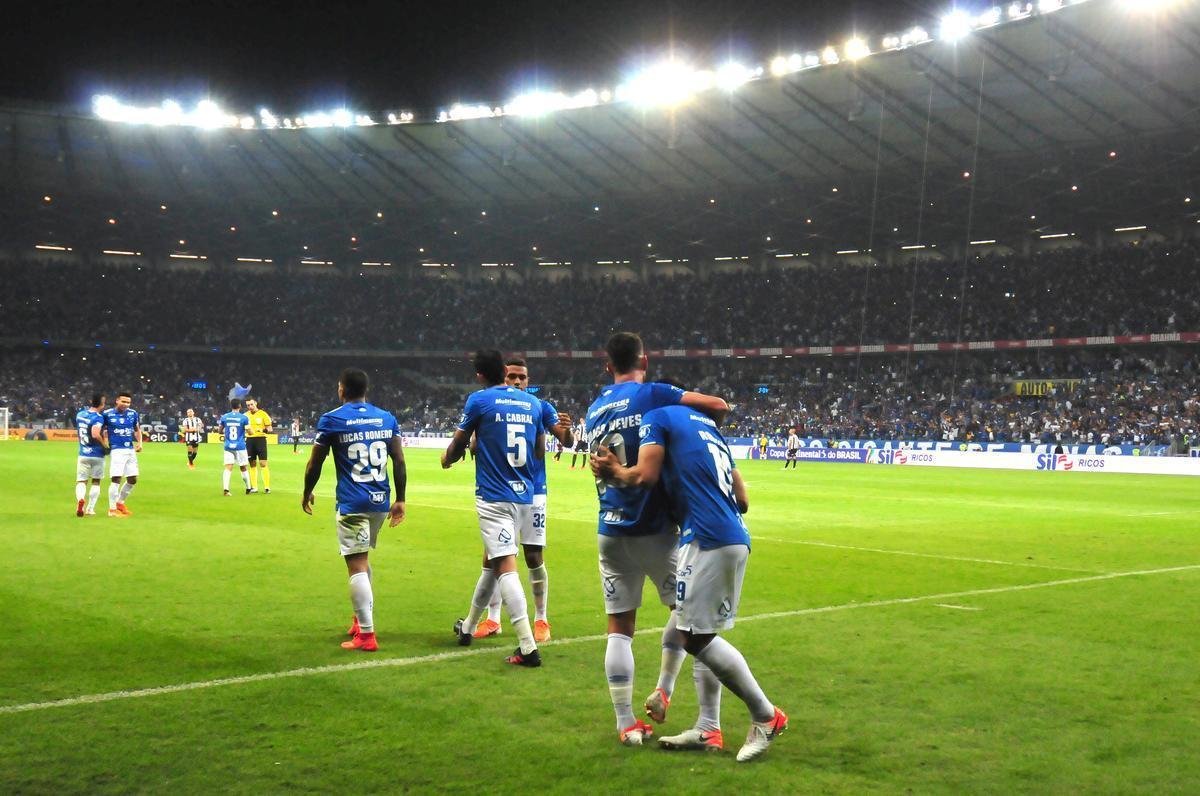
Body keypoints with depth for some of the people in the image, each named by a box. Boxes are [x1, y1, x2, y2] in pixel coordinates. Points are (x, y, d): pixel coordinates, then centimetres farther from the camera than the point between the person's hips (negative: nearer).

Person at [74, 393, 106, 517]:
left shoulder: (80, 414, 5)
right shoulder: (98, 417, -16)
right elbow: (95, 435, -30)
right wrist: (104, 445, -15)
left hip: (83, 454, 4)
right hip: (97, 454, -4)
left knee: (81, 481, 5)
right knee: (96, 482, 14)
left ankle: (80, 499, -25)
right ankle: (90, 508, 12)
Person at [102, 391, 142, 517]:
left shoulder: (133, 414, 7)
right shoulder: (107, 414, -4)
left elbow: (137, 430, 20)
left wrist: (139, 443, 5)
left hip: (130, 450, 5)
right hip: (116, 450, -5)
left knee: (132, 480, 9)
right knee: (116, 479, -11)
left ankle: (120, 503, 28)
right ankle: (112, 509, -1)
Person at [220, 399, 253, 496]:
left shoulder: (224, 417, 1)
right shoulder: (243, 418, -7)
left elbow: (220, 431, 12)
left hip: (228, 446, 1)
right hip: (240, 446, -1)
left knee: (228, 468, -3)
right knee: (243, 468, 12)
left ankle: (225, 489, -20)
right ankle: (248, 489, 24)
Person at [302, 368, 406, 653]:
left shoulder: (331, 420, -4)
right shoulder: (386, 418, 7)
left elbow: (315, 463, 2)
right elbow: (399, 462, 6)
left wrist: (307, 492, 18)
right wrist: (400, 500, 13)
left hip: (352, 504, -5)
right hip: (381, 501, 5)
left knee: (357, 566, -4)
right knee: (363, 559, 23)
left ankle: (366, 634, -5)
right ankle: (361, 618, 31)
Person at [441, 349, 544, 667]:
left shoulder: (479, 400, -6)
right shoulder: (532, 403, 8)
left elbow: (457, 444, 6)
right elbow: (540, 450, 18)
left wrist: (447, 459, 28)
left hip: (494, 498, -6)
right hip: (525, 496, 6)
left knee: (505, 567, -9)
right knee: (491, 561, 21)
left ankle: (528, 647, -18)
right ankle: (467, 626, 39)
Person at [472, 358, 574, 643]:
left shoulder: (541, 408, -1)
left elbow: (566, 442, -7)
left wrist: (566, 430, -30)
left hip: (532, 492, -2)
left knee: (534, 556, 0)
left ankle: (541, 620, 12)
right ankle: (492, 620, 17)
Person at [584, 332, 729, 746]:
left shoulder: (594, 410, 12)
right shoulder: (651, 394, -7)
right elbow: (719, 406, -12)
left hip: (611, 530, 5)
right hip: (651, 527, -5)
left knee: (619, 627, 7)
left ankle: (625, 723, 7)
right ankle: (663, 692, 15)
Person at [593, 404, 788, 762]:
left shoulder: (657, 417, 3)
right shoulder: (707, 425, 25)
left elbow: (645, 476, -10)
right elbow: (742, 500, 22)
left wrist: (614, 472, 8)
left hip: (709, 539, -9)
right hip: (735, 538, 9)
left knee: (697, 636, -4)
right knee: (700, 634, 14)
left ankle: (766, 716, 3)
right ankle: (707, 729, 16)